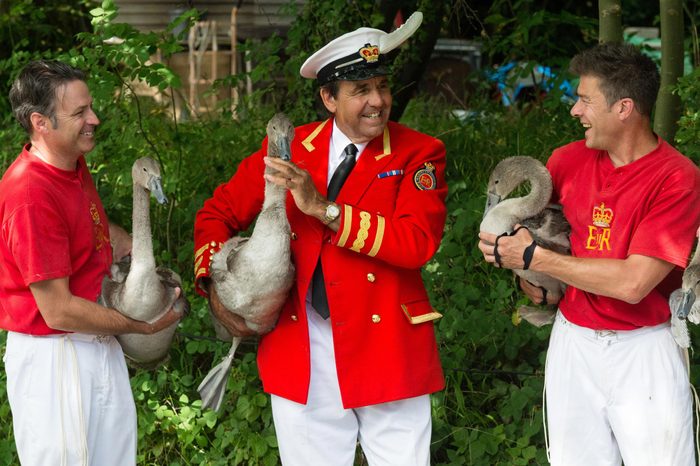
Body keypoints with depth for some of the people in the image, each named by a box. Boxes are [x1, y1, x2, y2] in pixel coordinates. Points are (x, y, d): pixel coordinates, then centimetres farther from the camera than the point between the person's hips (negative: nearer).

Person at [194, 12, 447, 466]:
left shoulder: (419, 153, -3)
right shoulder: (287, 149, 5)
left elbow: (419, 242, -19)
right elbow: (218, 213, 15)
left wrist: (323, 208, -23)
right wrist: (213, 288, -1)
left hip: (387, 352, -2)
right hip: (301, 357, 2)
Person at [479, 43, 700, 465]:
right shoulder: (568, 161, 3)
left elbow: (632, 283, -21)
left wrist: (534, 257, -15)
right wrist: (529, 277, 2)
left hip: (644, 349, -5)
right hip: (574, 341, 5)